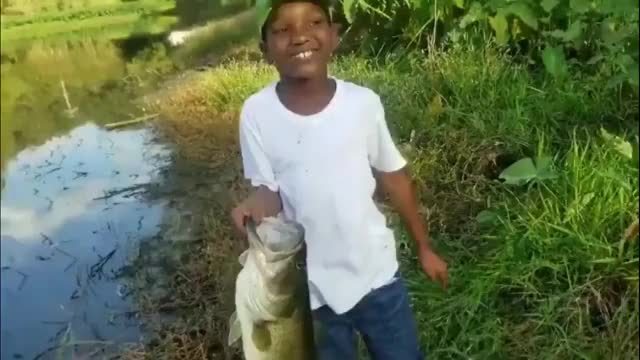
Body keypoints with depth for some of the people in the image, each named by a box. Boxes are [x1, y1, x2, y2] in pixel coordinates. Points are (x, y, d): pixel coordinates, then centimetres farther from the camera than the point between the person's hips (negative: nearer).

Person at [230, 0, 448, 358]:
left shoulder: (363, 102, -14)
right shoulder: (257, 113, -16)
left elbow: (394, 176, 0)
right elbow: (269, 190, -6)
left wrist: (424, 247, 8)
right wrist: (259, 204, -31)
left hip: (376, 274, 1)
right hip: (309, 287, 0)